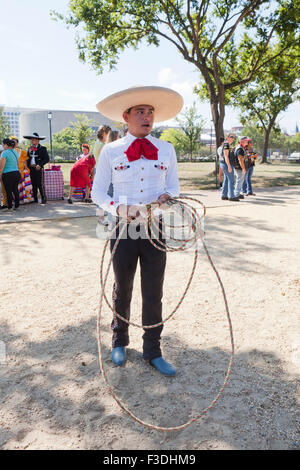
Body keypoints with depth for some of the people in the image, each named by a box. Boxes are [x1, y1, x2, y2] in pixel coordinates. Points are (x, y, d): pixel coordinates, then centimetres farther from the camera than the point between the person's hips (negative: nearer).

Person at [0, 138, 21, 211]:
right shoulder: (15, 152, 11)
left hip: (8, 174, -7)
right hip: (17, 173, 7)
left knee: (8, 191, 1)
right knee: (15, 189, 14)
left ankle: (9, 207, 6)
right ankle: (17, 205, 19)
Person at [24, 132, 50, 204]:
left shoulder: (42, 148, -1)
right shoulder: (29, 148, 16)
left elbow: (47, 159, -7)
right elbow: (28, 158, 23)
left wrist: (40, 165, -18)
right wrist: (28, 165, 5)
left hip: (38, 168, -6)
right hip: (31, 168, 6)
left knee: (40, 184, -9)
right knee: (33, 184, 8)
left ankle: (43, 199, -1)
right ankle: (35, 199, 15)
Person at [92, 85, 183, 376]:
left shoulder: (166, 150, 5)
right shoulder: (110, 151, -1)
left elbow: (174, 187, 11)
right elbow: (98, 192, 1)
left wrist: (167, 197, -12)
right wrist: (118, 208, -17)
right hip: (123, 230, -1)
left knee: (153, 294, 9)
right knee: (122, 290, 16)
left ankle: (152, 351, 27)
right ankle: (119, 342, 39)